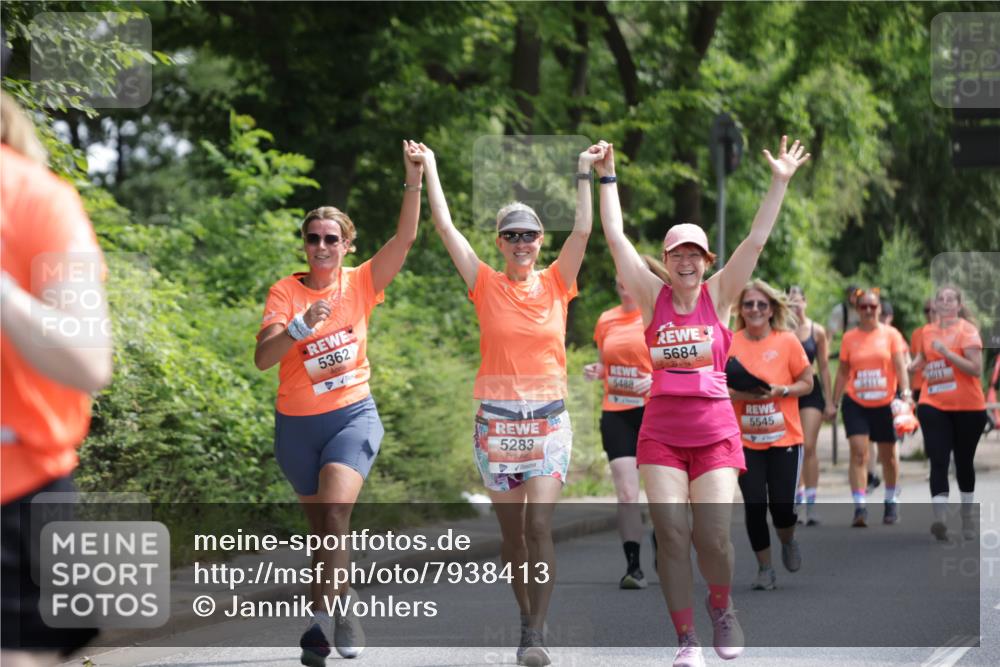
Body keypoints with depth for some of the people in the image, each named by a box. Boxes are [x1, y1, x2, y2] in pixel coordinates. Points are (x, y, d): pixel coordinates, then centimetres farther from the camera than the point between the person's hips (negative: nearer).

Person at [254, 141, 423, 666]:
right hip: (298, 424, 1)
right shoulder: (286, 292, -6)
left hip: (353, 415, -1)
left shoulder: (361, 284, -2)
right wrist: (301, 326, -33)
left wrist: (414, 181, -23)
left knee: (334, 514, -21)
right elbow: (262, 358, -17)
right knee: (325, 530, 11)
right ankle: (342, 608, 26)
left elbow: (405, 238, -12)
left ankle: (322, 619, -16)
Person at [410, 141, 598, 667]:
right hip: (496, 421, 1)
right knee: (511, 530, 7)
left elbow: (583, 231, -7)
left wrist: (584, 172, -11)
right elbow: (445, 227, -2)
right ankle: (528, 622, 20)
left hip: (547, 420, -1)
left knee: (539, 526, -11)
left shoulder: (556, 284, 3)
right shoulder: (486, 286, 2)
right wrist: (429, 168, -3)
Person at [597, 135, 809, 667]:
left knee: (713, 537, -8)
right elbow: (615, 239, 2)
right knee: (671, 535, -7)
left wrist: (780, 182, -7)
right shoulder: (652, 297, 4)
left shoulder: (719, 296, 4)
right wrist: (607, 178, 1)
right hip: (661, 433, 1)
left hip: (715, 433, 0)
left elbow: (756, 240, -2)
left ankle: (721, 606, 23)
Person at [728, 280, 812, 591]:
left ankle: (788, 541, 31)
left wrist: (780, 390, -16)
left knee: (782, 505, -4)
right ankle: (764, 568, 16)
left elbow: (807, 383, 2)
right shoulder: (729, 344, -2)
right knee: (754, 506, -2)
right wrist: (739, 394, -15)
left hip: (784, 438, -1)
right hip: (745, 440, 1)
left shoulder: (787, 341, -4)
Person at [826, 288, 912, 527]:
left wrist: (906, 393, -22)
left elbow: (900, 366, -7)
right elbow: (843, 372, 10)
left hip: (885, 403, 0)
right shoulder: (849, 338, 3)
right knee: (858, 452, -13)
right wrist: (833, 402, 8)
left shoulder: (890, 334, -1)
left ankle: (891, 501, 31)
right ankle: (860, 507, -17)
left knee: (888, 455, 11)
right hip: (856, 403, 0)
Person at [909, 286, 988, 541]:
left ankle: (968, 516, 28)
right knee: (938, 462, -14)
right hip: (933, 405, 2)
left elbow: (976, 369, -15)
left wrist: (946, 352, -22)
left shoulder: (967, 330, -6)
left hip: (968, 406, -2)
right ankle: (940, 517, -26)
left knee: (963, 462, 10)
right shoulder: (927, 332, 9)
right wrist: (916, 365, 5)